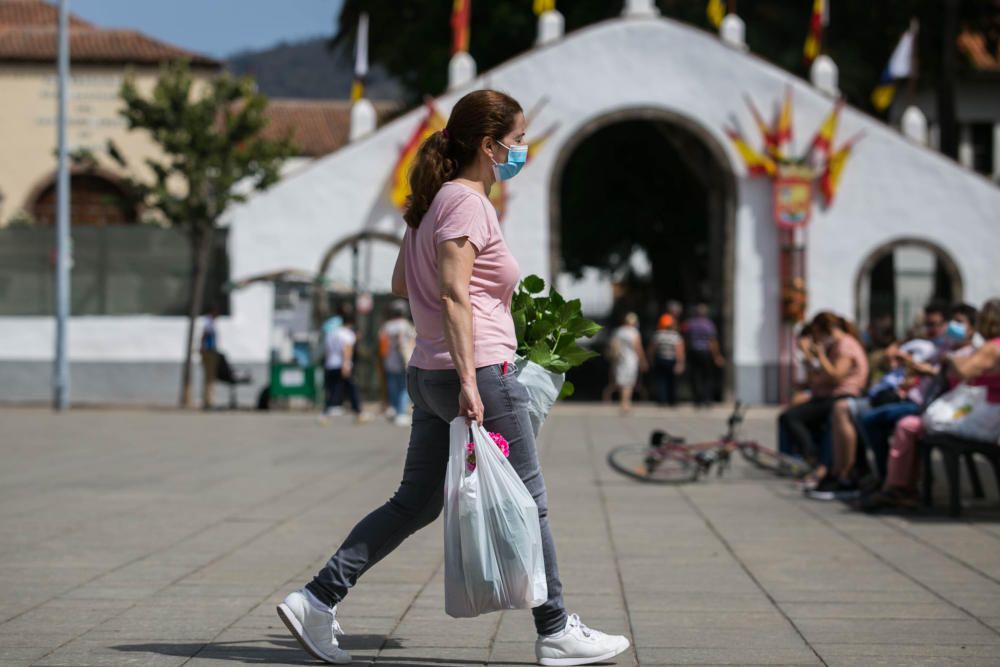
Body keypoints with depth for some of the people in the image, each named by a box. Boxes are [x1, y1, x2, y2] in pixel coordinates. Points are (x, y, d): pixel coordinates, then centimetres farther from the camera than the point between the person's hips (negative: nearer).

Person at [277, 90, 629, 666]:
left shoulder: (439, 199, 16)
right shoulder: (467, 202, -13)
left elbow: (400, 283, 23)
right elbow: (453, 293, -23)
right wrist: (468, 378, -28)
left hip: (429, 376, 10)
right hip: (479, 373, -10)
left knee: (416, 502, 12)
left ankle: (316, 601, 8)